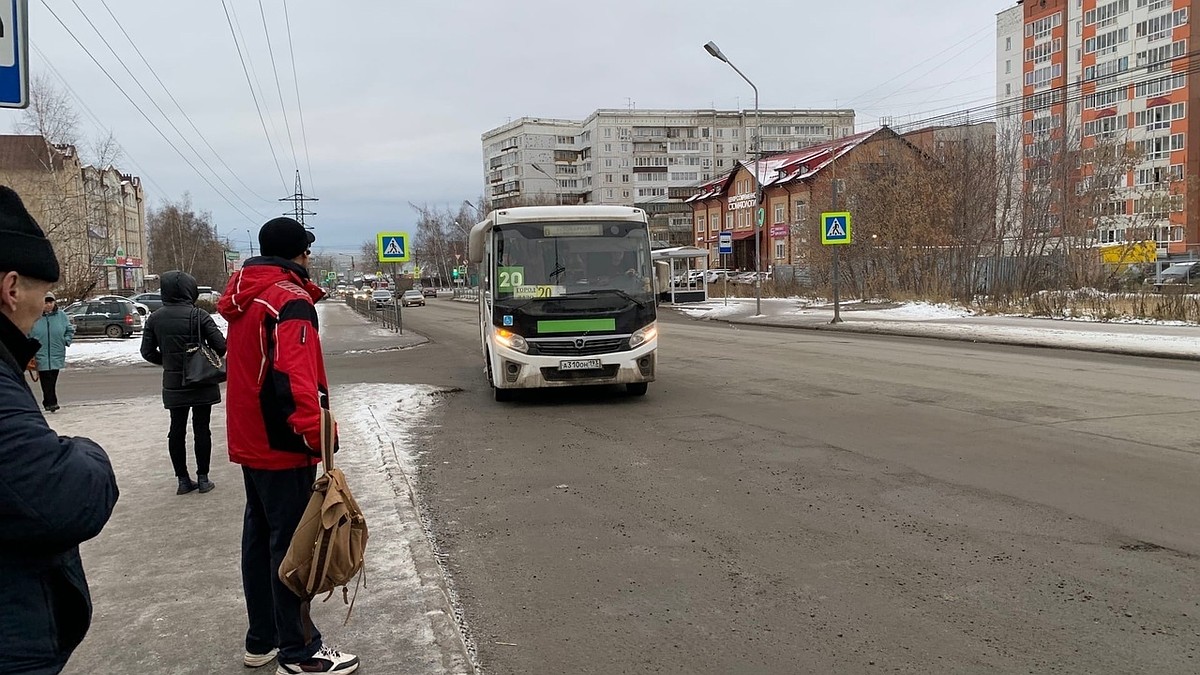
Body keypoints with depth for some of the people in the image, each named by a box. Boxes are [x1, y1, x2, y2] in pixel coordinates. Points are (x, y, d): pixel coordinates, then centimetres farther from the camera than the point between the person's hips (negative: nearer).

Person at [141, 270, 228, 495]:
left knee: (177, 430, 11)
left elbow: (147, 352, 2)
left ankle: (183, 479, 14)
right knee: (201, 429, 5)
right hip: (201, 383, -3)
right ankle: (202, 479, 9)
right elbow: (221, 345, -15)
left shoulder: (155, 319, -2)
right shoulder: (198, 315, -14)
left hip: (173, 384, 3)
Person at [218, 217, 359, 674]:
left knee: (260, 535, 15)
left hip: (249, 442, 9)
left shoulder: (245, 297, 12)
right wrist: (317, 436, -33)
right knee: (289, 544, -4)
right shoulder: (290, 301, -16)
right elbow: (294, 377, -29)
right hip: (282, 446, -9)